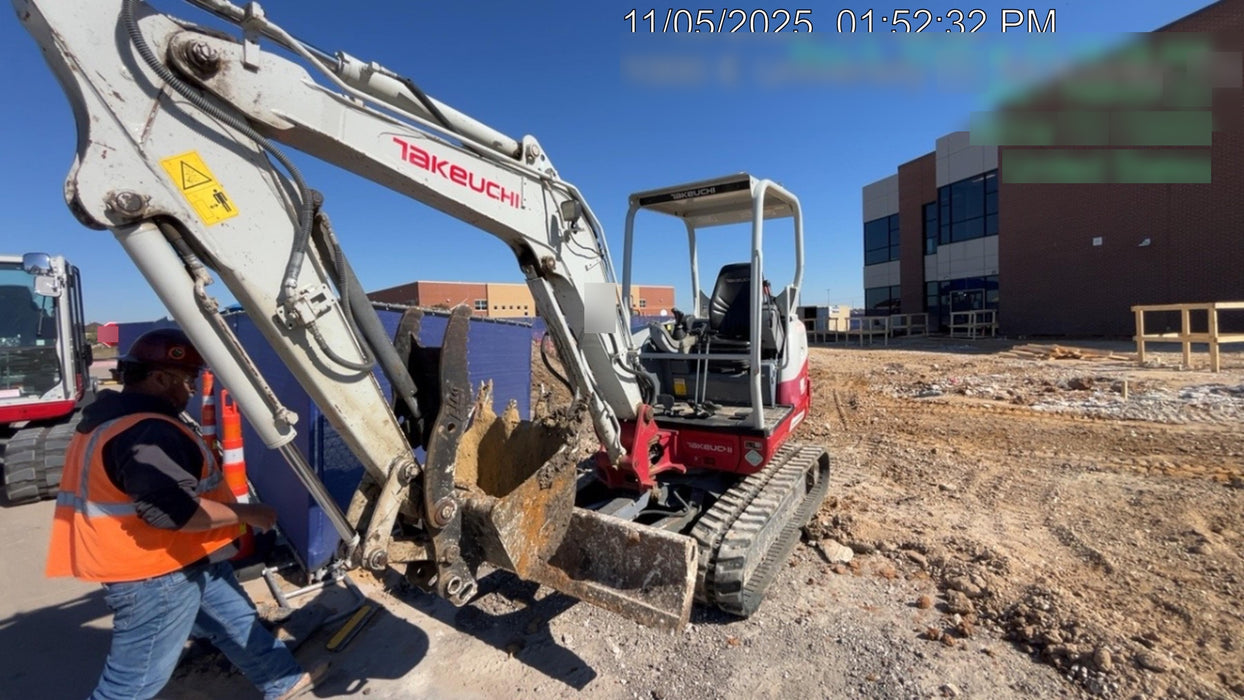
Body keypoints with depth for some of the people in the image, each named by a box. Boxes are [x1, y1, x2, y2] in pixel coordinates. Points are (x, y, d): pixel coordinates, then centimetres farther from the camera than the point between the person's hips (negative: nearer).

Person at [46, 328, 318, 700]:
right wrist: (247, 513, -22)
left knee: (238, 622, 21)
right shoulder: (145, 433, -28)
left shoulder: (117, 418, 10)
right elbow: (172, 511, -33)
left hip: (186, 561, 11)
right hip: (154, 575, -11)